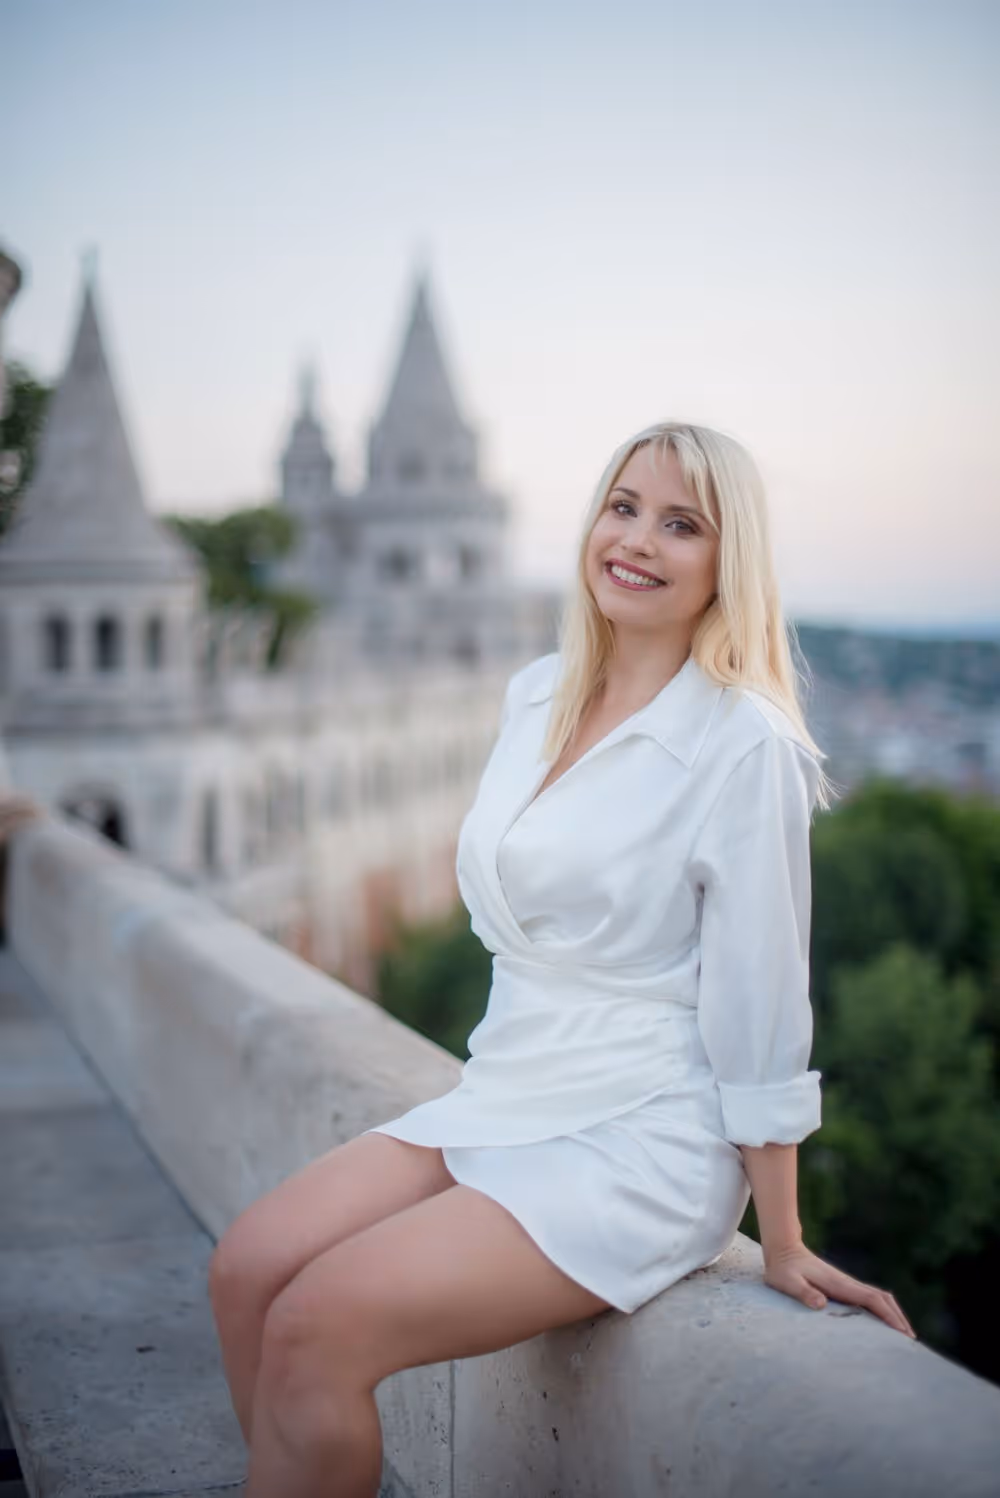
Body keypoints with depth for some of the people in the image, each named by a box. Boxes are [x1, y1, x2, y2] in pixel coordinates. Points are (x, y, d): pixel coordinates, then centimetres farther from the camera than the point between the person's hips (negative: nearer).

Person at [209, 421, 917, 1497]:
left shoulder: (744, 747, -14)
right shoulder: (534, 695, 8)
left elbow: (760, 1013, -12)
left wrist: (782, 1247, -7)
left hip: (640, 1144, -7)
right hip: (502, 1102, 7)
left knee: (317, 1327, -21)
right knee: (245, 1272, -9)